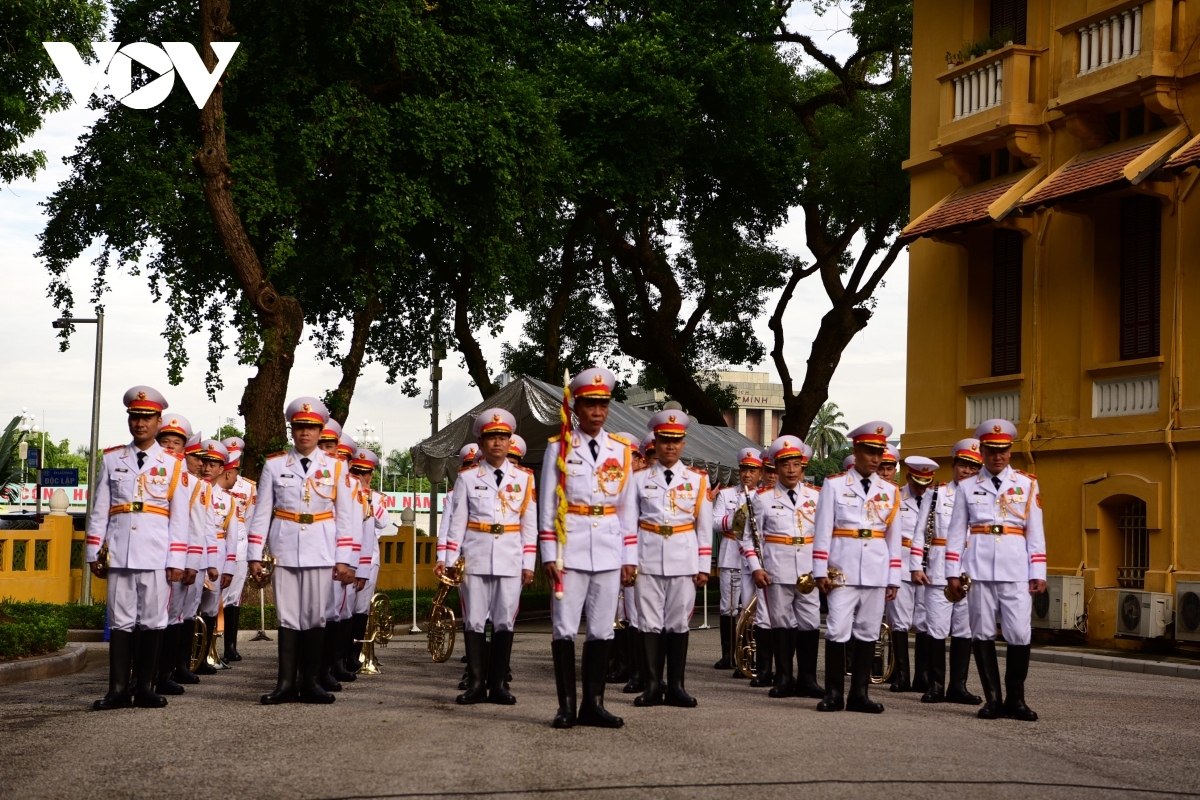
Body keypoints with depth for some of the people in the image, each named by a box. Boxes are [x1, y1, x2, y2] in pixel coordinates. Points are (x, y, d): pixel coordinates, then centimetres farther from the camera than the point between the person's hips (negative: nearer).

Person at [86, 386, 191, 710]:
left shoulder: (173, 464, 7)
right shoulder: (112, 459, 11)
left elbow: (180, 515, 4)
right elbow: (99, 509, 11)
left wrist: (177, 560, -2)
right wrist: (94, 552, 5)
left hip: (156, 554, -1)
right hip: (118, 553, 1)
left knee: (153, 621, 0)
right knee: (120, 621, 1)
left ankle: (145, 688, 7)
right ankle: (118, 689, 3)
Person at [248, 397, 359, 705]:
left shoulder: (336, 468, 5)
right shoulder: (274, 466, 5)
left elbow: (345, 517, 4)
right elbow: (262, 513, 5)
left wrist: (345, 559, -2)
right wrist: (255, 555, 1)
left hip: (321, 551, 0)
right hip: (285, 549, 0)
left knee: (316, 617, 2)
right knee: (287, 618, 1)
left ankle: (311, 683, 9)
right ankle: (286, 683, 4)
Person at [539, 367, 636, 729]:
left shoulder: (620, 451, 9)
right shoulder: (559, 448, 2)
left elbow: (628, 507, 11)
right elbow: (547, 505, 1)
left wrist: (630, 557, 7)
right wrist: (549, 554, -5)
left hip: (609, 550, 3)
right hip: (570, 548, -3)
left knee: (602, 629, 4)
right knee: (565, 628, -2)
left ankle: (593, 704, 11)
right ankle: (566, 705, 3)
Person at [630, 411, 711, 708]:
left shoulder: (697, 480, 7)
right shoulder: (640, 480, 6)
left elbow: (704, 526, 7)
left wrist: (704, 566, 2)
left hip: (683, 560, 0)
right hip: (648, 559, 0)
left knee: (678, 623, 2)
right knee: (650, 623, 0)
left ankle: (676, 686, 7)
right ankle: (653, 686, 5)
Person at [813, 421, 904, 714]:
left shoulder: (889, 491, 11)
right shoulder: (834, 485, 1)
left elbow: (894, 536, 11)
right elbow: (823, 530, -1)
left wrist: (893, 578, 8)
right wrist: (821, 571, -6)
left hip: (876, 570, 3)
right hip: (843, 567, -3)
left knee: (867, 632, 4)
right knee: (838, 630, -8)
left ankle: (859, 694, 10)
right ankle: (834, 693, -1)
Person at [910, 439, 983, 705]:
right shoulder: (936, 494, 6)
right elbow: (920, 532, 4)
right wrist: (916, 566, -2)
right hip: (939, 573, -1)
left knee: (964, 631, 5)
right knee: (937, 630, -1)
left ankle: (958, 686, 12)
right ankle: (936, 685, 6)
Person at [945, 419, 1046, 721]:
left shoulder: (1027, 484, 9)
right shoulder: (968, 487, 9)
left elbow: (1035, 531, 6)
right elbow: (956, 532, 9)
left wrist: (1038, 573, 0)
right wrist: (953, 573, 2)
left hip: (1015, 568, -1)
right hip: (979, 567, 1)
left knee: (1020, 634, -5)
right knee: (982, 633, 1)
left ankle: (1016, 699, 7)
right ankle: (993, 699, 7)